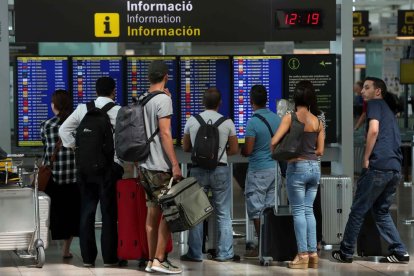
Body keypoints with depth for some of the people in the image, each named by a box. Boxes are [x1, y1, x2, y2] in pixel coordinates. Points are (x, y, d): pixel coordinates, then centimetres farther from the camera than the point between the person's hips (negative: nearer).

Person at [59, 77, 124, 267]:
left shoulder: (82, 109, 5)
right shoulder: (118, 111, -7)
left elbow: (64, 129, 6)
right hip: (110, 166, -3)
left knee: (87, 212, 9)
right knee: (109, 213, 3)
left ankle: (87, 257, 10)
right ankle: (109, 258, 3)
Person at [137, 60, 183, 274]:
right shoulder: (163, 99, -11)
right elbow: (165, 134, -17)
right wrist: (175, 165, -17)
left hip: (145, 165, 8)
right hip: (161, 166, -8)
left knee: (153, 212, 10)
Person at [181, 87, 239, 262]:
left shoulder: (192, 121, -1)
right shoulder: (227, 123, -3)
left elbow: (185, 147, 9)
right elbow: (234, 149, 3)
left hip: (198, 170, 1)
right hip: (220, 169, 0)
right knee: (223, 214, 7)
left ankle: (195, 253, 9)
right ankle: (225, 253, 8)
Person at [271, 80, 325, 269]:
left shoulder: (290, 118, -9)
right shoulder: (317, 121, 3)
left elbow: (274, 142, -13)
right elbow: (320, 151, 7)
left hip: (297, 167, -4)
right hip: (314, 168, 4)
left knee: (299, 211, 1)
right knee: (308, 210, 12)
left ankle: (303, 255, 0)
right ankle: (312, 253, 10)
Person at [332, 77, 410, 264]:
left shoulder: (375, 104, 1)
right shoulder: (389, 111, 26)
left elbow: (374, 130, -15)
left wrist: (366, 159, -9)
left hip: (378, 166, -8)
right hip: (395, 169, 8)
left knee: (358, 211, 2)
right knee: (381, 211, 16)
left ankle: (346, 253, 8)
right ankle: (399, 252, 7)